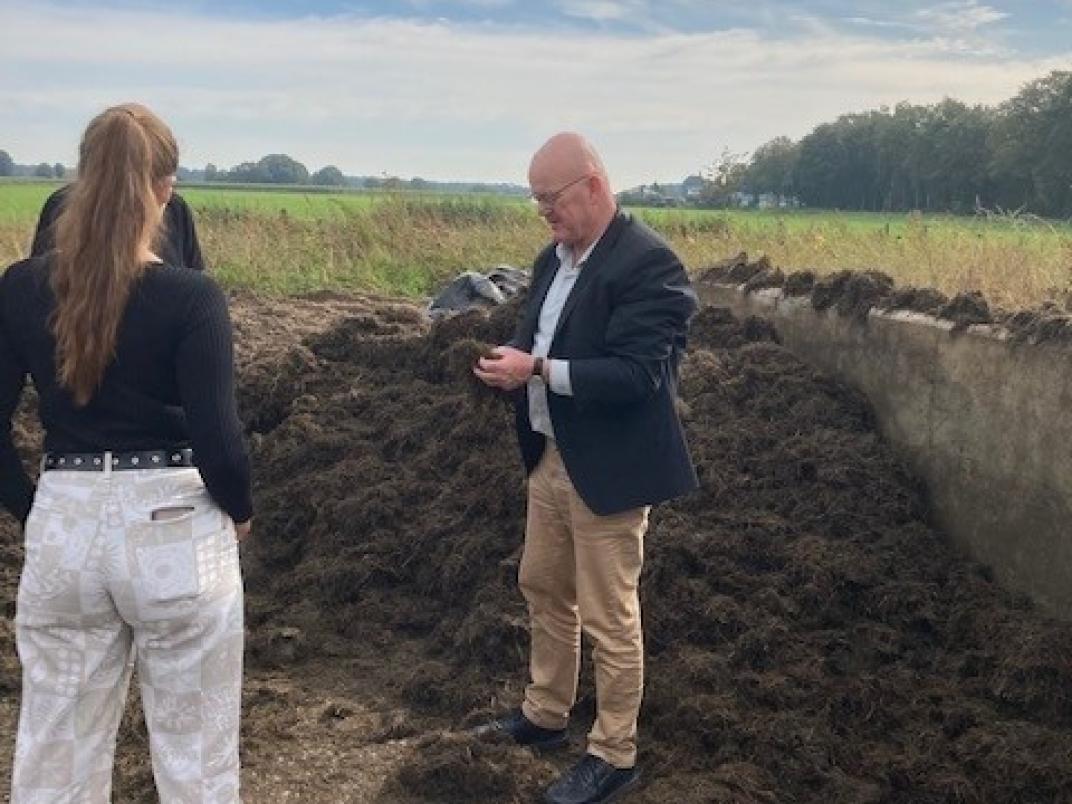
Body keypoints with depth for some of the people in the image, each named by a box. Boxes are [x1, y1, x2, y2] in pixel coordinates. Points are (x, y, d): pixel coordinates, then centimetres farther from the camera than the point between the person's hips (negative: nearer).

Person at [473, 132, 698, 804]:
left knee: (609, 618, 3)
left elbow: (637, 373, -25)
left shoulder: (647, 262, -19)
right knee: (543, 589, 21)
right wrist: (514, 363, -6)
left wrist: (539, 370, -27)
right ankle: (544, 715, 40)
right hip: (552, 457, 9)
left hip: (608, 468, -9)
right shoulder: (555, 257, 9)